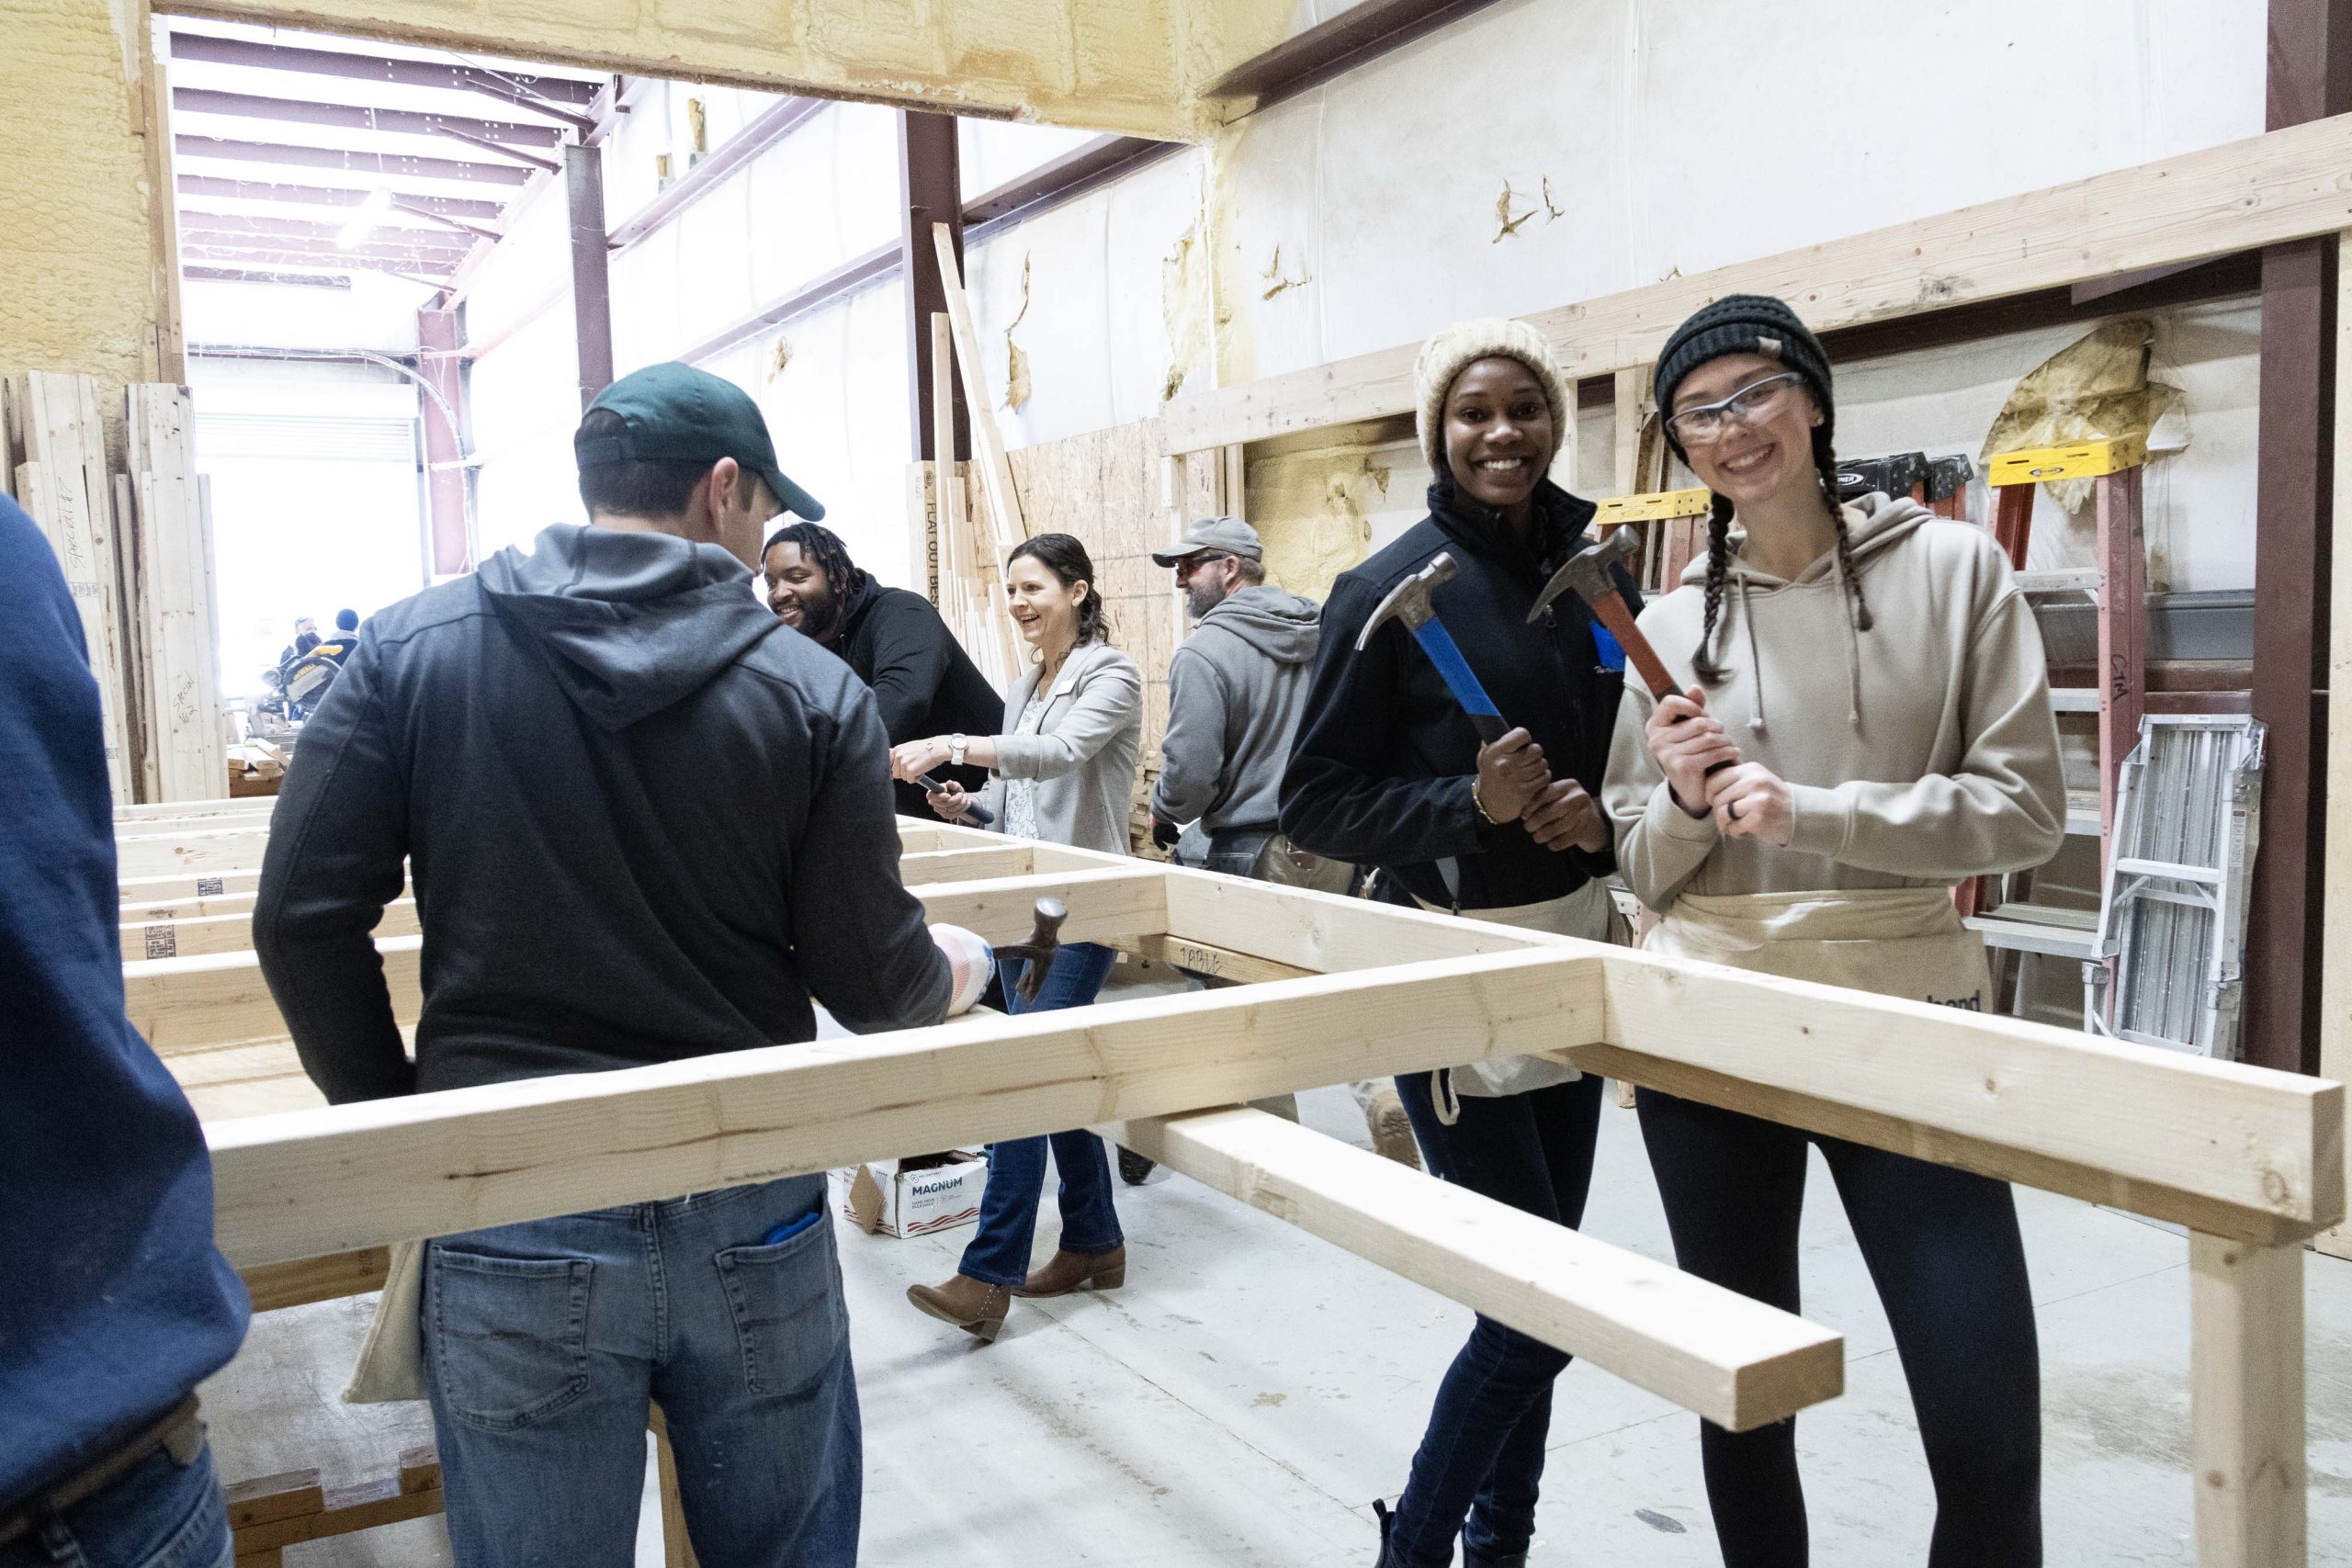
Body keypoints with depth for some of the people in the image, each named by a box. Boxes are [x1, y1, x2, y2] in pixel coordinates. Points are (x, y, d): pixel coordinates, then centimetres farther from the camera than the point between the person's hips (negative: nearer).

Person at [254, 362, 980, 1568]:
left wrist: (391, 1114, 9)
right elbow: (873, 981, -5)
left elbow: (305, 919, -5)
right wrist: (946, 983, 18)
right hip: (754, 1224, 0)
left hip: (514, 1233, 1)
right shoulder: (814, 689, -6)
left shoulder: (412, 645, -3)